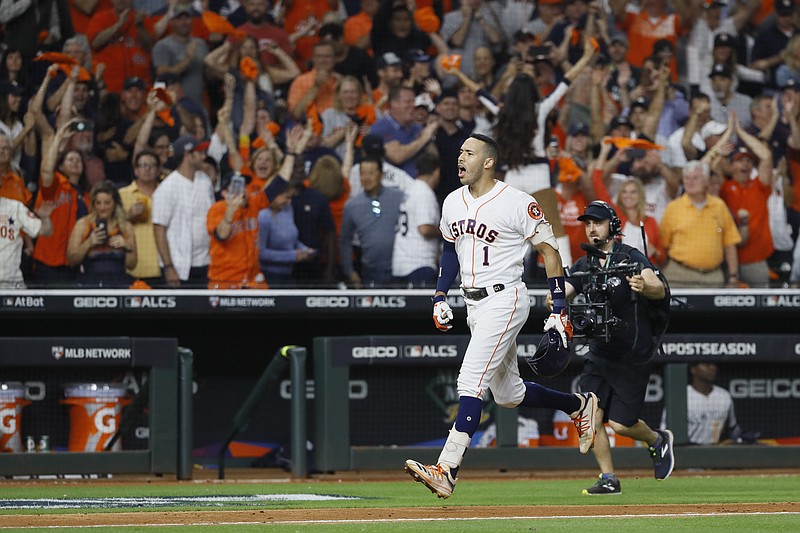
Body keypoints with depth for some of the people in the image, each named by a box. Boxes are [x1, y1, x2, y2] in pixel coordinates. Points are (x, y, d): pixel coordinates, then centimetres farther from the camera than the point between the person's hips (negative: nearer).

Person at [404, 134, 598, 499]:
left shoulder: (517, 204, -13)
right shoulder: (453, 202, 9)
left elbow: (549, 251, -8)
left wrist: (559, 311, -11)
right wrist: (440, 297, 12)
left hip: (504, 300, -8)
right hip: (474, 305, 8)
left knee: (471, 383, -19)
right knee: (508, 395, 16)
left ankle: (445, 471, -24)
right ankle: (579, 405, 39)